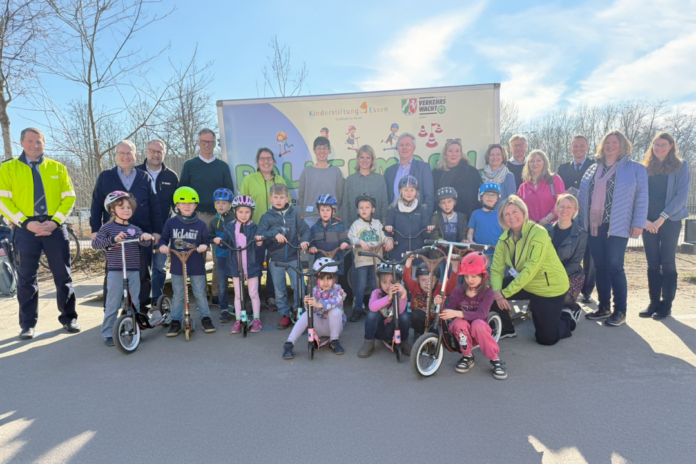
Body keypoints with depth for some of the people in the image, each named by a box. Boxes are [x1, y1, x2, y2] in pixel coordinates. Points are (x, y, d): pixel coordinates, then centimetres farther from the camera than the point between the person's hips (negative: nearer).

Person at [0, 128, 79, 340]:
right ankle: (28, 324, 17)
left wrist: (54, 221, -9)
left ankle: (68, 318, 17)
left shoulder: (57, 168, 10)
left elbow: (69, 197, 4)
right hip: (26, 229, -1)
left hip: (55, 228, 1)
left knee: (63, 275, 5)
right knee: (26, 279, 6)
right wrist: (26, 223, -13)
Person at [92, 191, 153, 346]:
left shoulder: (135, 229, 8)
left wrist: (147, 238, -27)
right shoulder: (108, 228, -1)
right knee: (112, 305, 1)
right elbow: (95, 243, -11)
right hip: (115, 272, -4)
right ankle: (107, 334, 13)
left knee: (135, 303, 11)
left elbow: (144, 243, -5)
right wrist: (113, 239, -25)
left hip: (134, 272, 4)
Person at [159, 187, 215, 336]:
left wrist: (204, 246, -20)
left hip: (196, 266, -1)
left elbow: (206, 241, 1)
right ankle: (176, 321, 20)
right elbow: (164, 238, 6)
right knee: (178, 295, 10)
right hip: (177, 266, 1)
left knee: (200, 294, 7)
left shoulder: (200, 224, -1)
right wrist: (163, 245, -15)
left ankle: (205, 318, 21)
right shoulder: (171, 222, 0)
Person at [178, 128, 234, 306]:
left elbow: (229, 191, 10)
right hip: (196, 216, -1)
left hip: (219, 216, 1)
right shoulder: (189, 165, 8)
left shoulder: (223, 166, 12)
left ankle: (217, 294, 9)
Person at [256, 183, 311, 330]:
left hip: (293, 257, 0)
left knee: (298, 287, 0)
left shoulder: (294, 214, 1)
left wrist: (304, 240, -21)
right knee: (279, 291, 9)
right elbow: (259, 234, -12)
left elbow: (305, 230, -1)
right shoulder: (267, 217, 0)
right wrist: (274, 234, -27)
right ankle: (285, 315, 24)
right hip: (275, 259, 0)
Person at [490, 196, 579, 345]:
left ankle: (569, 319, 31)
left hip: (551, 287, -5)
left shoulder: (538, 233, -25)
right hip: (526, 284, 6)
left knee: (546, 338, 0)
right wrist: (497, 292, -29)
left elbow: (530, 269, -31)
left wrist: (505, 293, -32)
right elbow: (496, 268, -10)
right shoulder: (505, 237, -5)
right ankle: (507, 329, 9)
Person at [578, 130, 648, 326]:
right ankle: (603, 307, 19)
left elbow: (641, 197, -2)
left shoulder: (635, 169, 3)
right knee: (600, 267, 9)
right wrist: (580, 221, 9)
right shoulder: (593, 169, 15)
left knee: (614, 267, -4)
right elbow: (582, 196, 15)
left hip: (616, 227, -4)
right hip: (594, 226, 4)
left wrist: (638, 223, -9)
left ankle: (620, 311, 7)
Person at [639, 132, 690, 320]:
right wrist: (644, 219, -7)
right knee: (652, 263, 5)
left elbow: (682, 194, -6)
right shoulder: (645, 168, 10)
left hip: (670, 220, -3)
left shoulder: (680, 166, 2)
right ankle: (654, 303, 12)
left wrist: (663, 217, -14)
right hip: (648, 222, 3)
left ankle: (666, 305, 6)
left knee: (667, 262, 0)